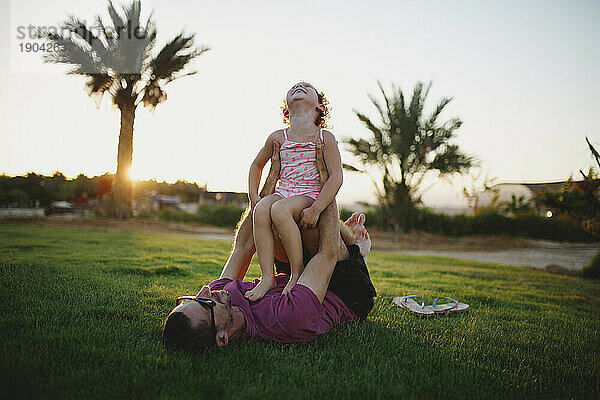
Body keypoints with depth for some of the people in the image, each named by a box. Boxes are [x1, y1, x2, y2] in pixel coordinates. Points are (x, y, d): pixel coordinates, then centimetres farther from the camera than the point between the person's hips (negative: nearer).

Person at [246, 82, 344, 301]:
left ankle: (297, 273, -20)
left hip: (310, 195, -4)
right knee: (261, 209, -29)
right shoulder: (278, 137, 11)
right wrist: (253, 196, 11)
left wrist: (315, 210, -19)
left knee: (279, 209, -34)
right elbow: (257, 165, 26)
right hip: (282, 192, 4)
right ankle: (267, 277, -25)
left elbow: (336, 176, -9)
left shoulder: (324, 137, -1)